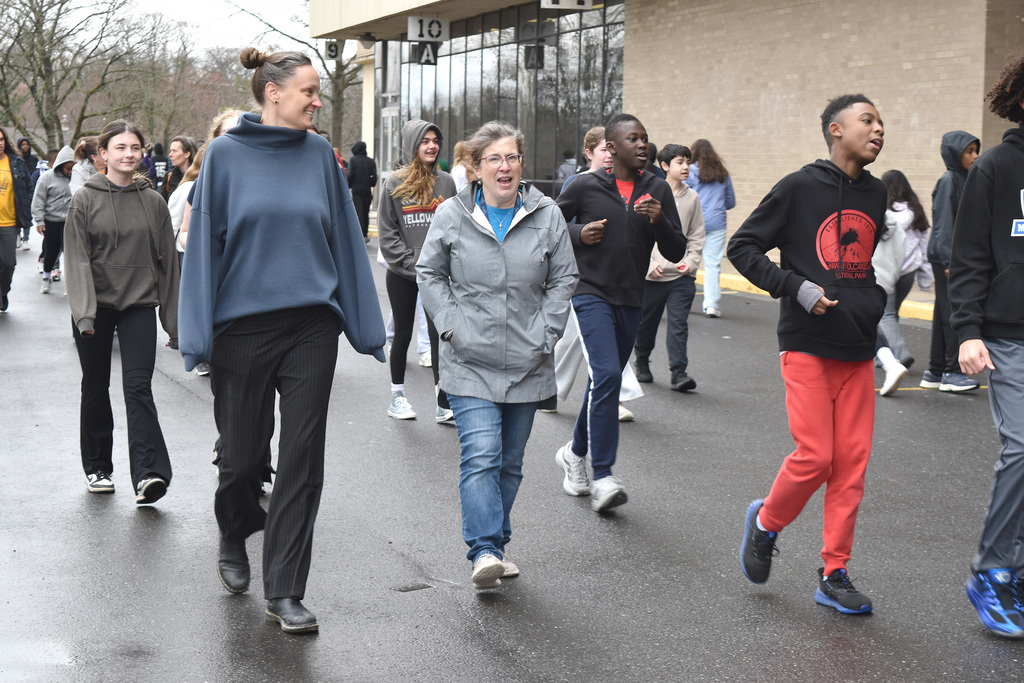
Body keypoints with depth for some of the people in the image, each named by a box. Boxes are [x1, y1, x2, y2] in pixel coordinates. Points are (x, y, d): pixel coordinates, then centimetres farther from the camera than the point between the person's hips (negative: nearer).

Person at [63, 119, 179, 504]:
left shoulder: (152, 202, 5)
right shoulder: (85, 200, -1)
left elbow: (166, 261, 9)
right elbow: (77, 259, -7)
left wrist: (173, 318, 8)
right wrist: (84, 312, -18)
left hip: (139, 304, 0)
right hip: (95, 308, 0)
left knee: (138, 387, -12)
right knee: (95, 389, 10)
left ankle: (148, 473, -19)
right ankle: (97, 467, 24)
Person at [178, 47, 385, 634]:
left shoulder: (319, 154, 5)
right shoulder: (227, 155, -2)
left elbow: (345, 239, 7)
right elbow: (205, 242, -1)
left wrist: (364, 324, 5)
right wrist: (200, 334, -6)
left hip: (311, 327, 2)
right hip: (242, 327, -1)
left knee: (302, 460, -2)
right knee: (244, 454, 8)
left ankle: (285, 591, 5)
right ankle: (235, 541, 40)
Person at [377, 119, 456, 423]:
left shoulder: (446, 182, 5)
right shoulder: (395, 183, -1)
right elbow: (386, 233, -3)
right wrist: (412, 263, -11)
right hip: (402, 275, -1)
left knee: (440, 333, -7)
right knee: (403, 334, 10)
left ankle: (444, 403, -6)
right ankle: (397, 395, 24)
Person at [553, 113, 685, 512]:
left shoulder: (658, 191, 6)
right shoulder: (587, 187, -2)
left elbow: (676, 253, 4)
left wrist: (660, 221, -15)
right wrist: (577, 234, -8)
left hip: (630, 301, 5)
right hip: (591, 294, -5)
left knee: (604, 383, 14)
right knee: (606, 376, -20)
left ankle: (575, 453, 37)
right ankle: (602, 478, -19)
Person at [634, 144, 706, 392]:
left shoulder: (692, 197, 5)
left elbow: (696, 235, 9)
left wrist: (691, 261, -5)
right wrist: (649, 263, -10)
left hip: (682, 275, 1)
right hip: (652, 275, -1)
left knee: (678, 323, -8)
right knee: (646, 322, 12)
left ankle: (678, 372, -8)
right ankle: (642, 362, 33)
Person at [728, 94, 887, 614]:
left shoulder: (877, 196, 12)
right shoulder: (800, 188, -5)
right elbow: (742, 247, -4)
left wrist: (877, 302, 11)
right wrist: (796, 288, -14)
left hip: (858, 348, 5)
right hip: (808, 343, -5)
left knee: (851, 462, 3)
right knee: (814, 455, -9)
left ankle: (834, 575, 12)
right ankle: (765, 522, 20)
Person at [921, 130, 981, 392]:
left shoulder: (965, 180, 16)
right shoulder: (949, 181, -10)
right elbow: (944, 223, -16)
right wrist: (949, 259, -20)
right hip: (946, 257, -9)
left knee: (944, 314, 10)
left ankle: (935, 372, 14)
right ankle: (952, 372, -4)